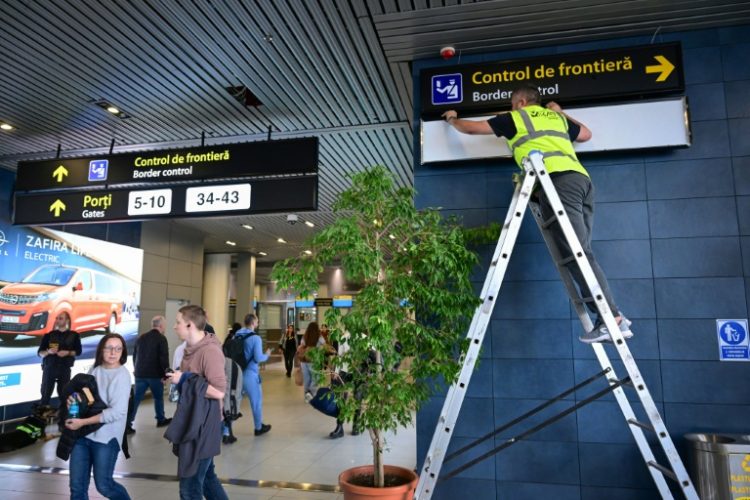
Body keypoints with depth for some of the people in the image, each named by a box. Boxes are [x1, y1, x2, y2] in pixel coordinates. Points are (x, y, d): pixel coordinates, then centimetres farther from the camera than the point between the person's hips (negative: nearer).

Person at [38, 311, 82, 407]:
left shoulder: (74, 335, 7)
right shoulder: (49, 335, 8)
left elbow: (78, 351, 6)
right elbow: (40, 352, 6)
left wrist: (68, 353, -13)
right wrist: (48, 351, -15)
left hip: (65, 368, 0)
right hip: (49, 367, 0)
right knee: (46, 393, -1)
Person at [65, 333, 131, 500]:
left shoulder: (122, 375, -15)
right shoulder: (95, 369, 3)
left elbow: (117, 412, -21)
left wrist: (82, 422, -18)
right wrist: (72, 398, -5)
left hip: (106, 437, -5)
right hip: (82, 434, 6)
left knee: (104, 485, 7)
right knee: (77, 486, 11)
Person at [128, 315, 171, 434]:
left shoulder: (141, 337, 12)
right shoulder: (161, 339, -10)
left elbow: (134, 356, 19)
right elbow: (164, 358, -17)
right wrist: (165, 373, -8)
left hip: (140, 374, 5)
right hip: (155, 374, -5)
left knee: (136, 398, 5)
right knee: (158, 397, 13)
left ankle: (128, 423, -2)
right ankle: (161, 420, 24)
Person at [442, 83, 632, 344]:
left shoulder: (515, 118, 18)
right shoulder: (556, 117, 33)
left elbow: (471, 128, 27)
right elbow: (586, 134, 52)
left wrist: (453, 119, 48)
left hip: (558, 181, -7)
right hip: (582, 179, 7)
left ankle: (613, 319, -19)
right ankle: (610, 316, -2)